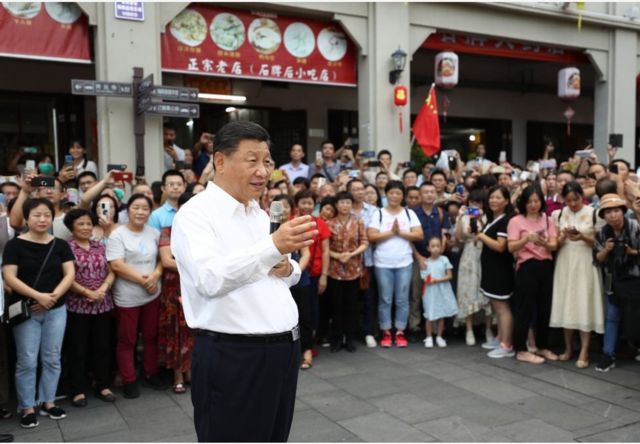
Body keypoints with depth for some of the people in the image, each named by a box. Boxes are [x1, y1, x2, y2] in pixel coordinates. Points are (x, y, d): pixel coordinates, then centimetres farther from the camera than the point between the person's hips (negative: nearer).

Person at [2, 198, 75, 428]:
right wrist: (38, 296, -20)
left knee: (52, 359, 10)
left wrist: (53, 296, -14)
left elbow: (70, 274, 1)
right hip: (26, 311, -3)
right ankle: (27, 408, 15)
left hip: (56, 310, 3)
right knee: (27, 361, 1)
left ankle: (47, 402, 24)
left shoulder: (60, 245, 4)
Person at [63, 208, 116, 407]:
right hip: (77, 306, -4)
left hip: (103, 305, 4)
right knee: (78, 349, 5)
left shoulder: (100, 247, 9)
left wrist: (103, 288, -11)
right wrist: (88, 292, -15)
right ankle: (78, 390, 15)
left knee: (102, 346, 10)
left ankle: (103, 386, 22)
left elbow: (111, 272, 7)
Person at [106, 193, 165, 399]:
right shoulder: (118, 234, -8)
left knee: (151, 336, 15)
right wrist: (142, 279, -17)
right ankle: (129, 381, 18)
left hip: (152, 294, 5)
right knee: (127, 340, 6)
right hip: (127, 297, -4)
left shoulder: (154, 233, 7)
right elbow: (117, 266, -17)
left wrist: (155, 276, -11)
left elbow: (162, 258, 8)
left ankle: (151, 374, 29)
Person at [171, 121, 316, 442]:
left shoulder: (260, 214, 14)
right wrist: (273, 247, -37)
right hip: (232, 358, -8)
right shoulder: (195, 213, -11)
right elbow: (210, 278, -27)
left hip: (283, 349, 8)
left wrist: (286, 268, -2)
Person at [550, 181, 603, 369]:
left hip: (585, 264, -3)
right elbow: (555, 244, 6)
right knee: (565, 303, 5)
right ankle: (568, 348, 17)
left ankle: (584, 352, 1)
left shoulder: (593, 213, -3)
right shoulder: (559, 215, 6)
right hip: (565, 263, 3)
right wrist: (563, 237, -15)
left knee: (584, 305, -5)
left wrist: (582, 237, -20)